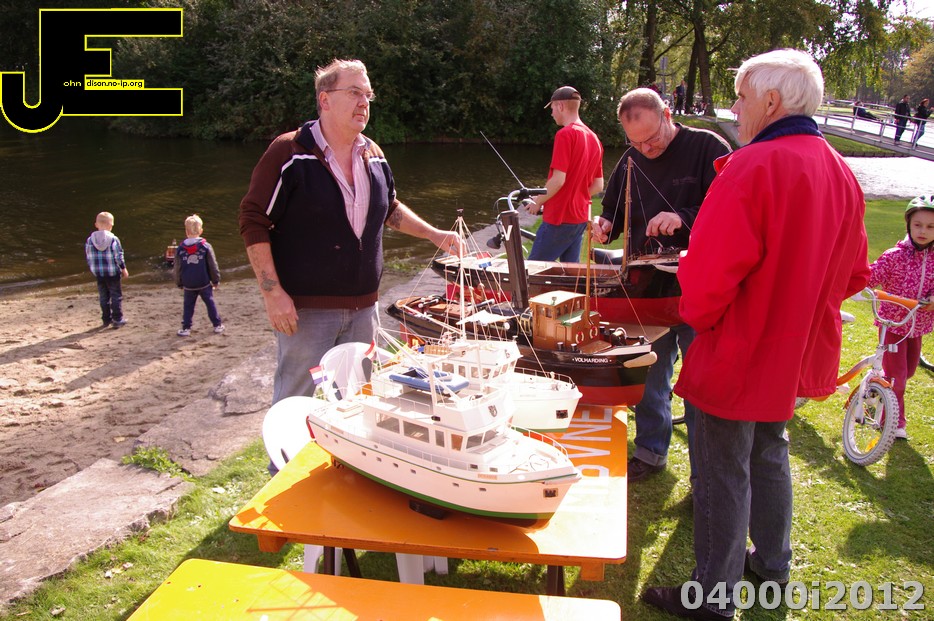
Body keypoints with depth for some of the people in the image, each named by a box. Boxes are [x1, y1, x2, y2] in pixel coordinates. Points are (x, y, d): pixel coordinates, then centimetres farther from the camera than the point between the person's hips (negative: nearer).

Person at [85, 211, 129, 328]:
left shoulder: (90, 240, -1)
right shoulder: (113, 239, -12)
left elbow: (88, 257, 4)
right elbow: (119, 256, -10)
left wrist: (93, 270, 16)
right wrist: (124, 268, 1)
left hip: (98, 274, 4)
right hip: (113, 273, -3)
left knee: (103, 297, 12)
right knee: (116, 296, 5)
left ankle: (106, 319, 18)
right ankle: (117, 319, 5)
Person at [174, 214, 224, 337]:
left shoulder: (180, 249, -1)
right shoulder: (206, 247, -7)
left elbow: (177, 268, 4)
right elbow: (213, 266, -4)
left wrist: (179, 283, 16)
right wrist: (216, 280, 7)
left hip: (188, 285, 1)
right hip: (204, 283, -1)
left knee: (188, 306, 11)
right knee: (210, 303, 10)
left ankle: (186, 328, 10)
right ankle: (217, 325, 15)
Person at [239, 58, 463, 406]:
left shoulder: (374, 155, 8)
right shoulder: (289, 153, -12)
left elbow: (390, 209, 24)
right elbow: (254, 221, -11)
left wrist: (436, 235, 13)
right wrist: (273, 293, -17)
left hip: (363, 306, 6)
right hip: (306, 309, -6)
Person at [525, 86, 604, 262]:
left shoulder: (566, 134, -15)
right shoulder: (594, 138, 9)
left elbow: (558, 180, -21)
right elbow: (598, 186, 13)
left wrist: (537, 202, -7)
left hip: (559, 218, -8)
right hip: (581, 218, 8)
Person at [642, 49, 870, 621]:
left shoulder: (753, 167, -23)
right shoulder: (841, 173, 5)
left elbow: (708, 274, -28)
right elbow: (854, 273, 13)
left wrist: (697, 316, -8)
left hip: (739, 357, -8)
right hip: (796, 354, 9)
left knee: (724, 475, 5)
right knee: (769, 454, 25)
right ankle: (772, 563, 42)